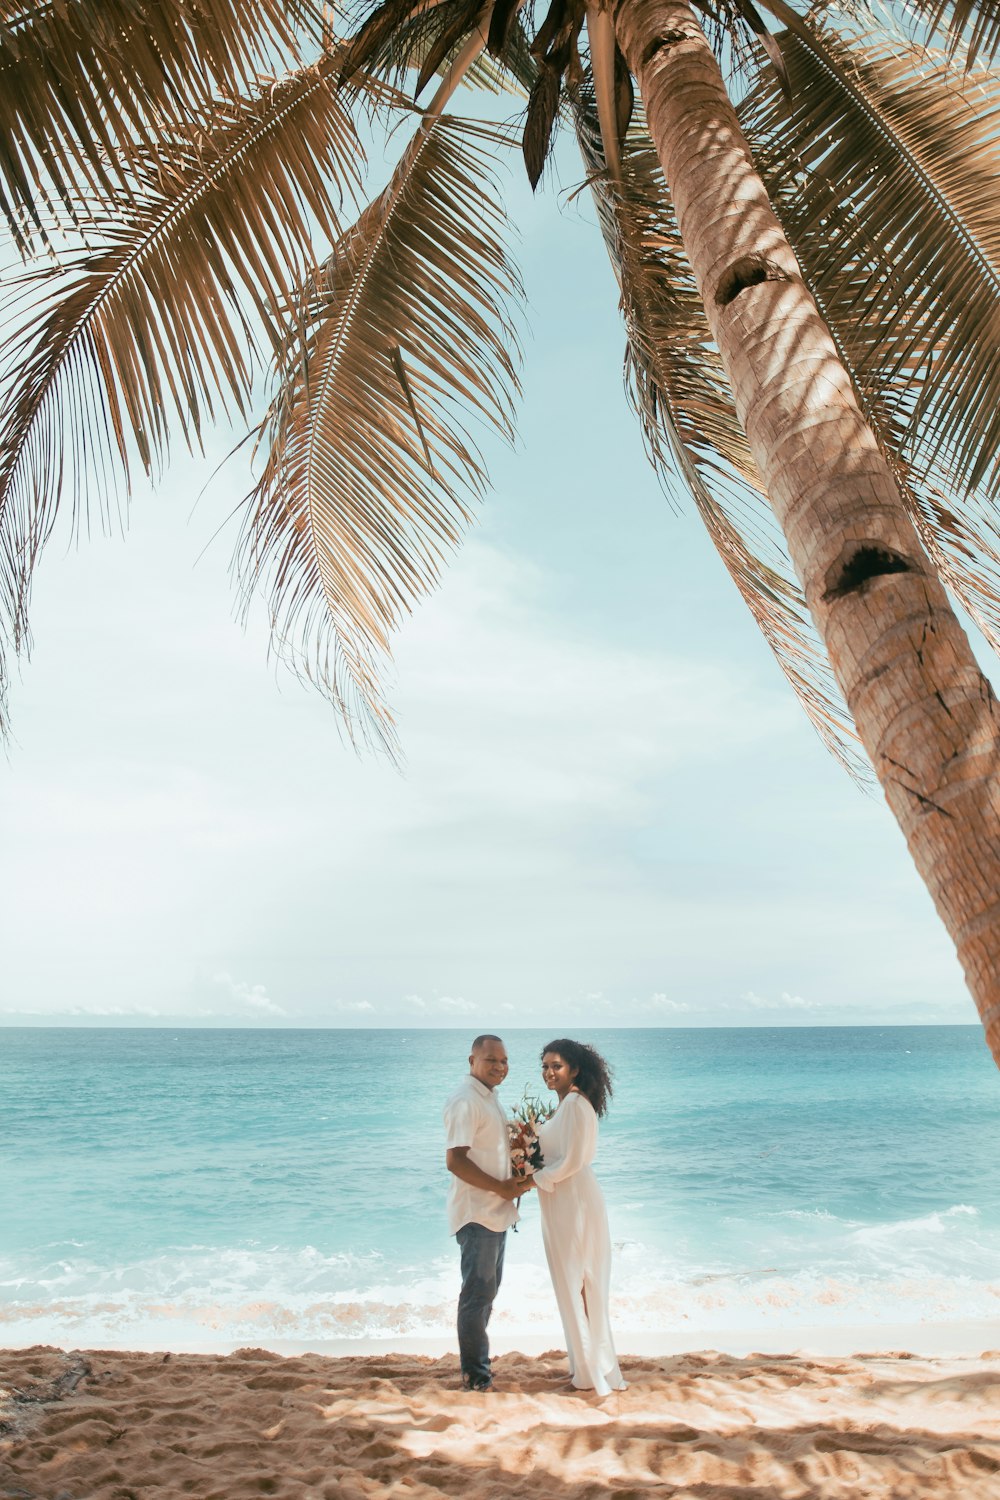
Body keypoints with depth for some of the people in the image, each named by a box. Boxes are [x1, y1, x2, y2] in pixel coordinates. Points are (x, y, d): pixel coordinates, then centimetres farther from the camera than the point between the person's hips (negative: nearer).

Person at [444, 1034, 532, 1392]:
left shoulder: (488, 1098, 13)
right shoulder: (465, 1101, -19)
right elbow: (455, 1160, -25)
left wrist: (516, 1178, 7)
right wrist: (502, 1187, -21)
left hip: (496, 1211, 10)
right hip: (476, 1214, -10)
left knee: (486, 1290, 18)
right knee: (478, 1292, -1)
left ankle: (477, 1365, 31)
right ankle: (475, 1375, 12)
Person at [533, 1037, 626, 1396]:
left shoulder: (575, 1103, -18)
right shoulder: (565, 1104, 12)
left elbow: (571, 1160, -22)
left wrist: (538, 1178, -10)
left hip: (574, 1202, -10)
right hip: (563, 1202, 10)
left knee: (577, 1285, 3)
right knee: (579, 1285, 17)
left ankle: (593, 1371, 15)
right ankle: (586, 1363, 29)